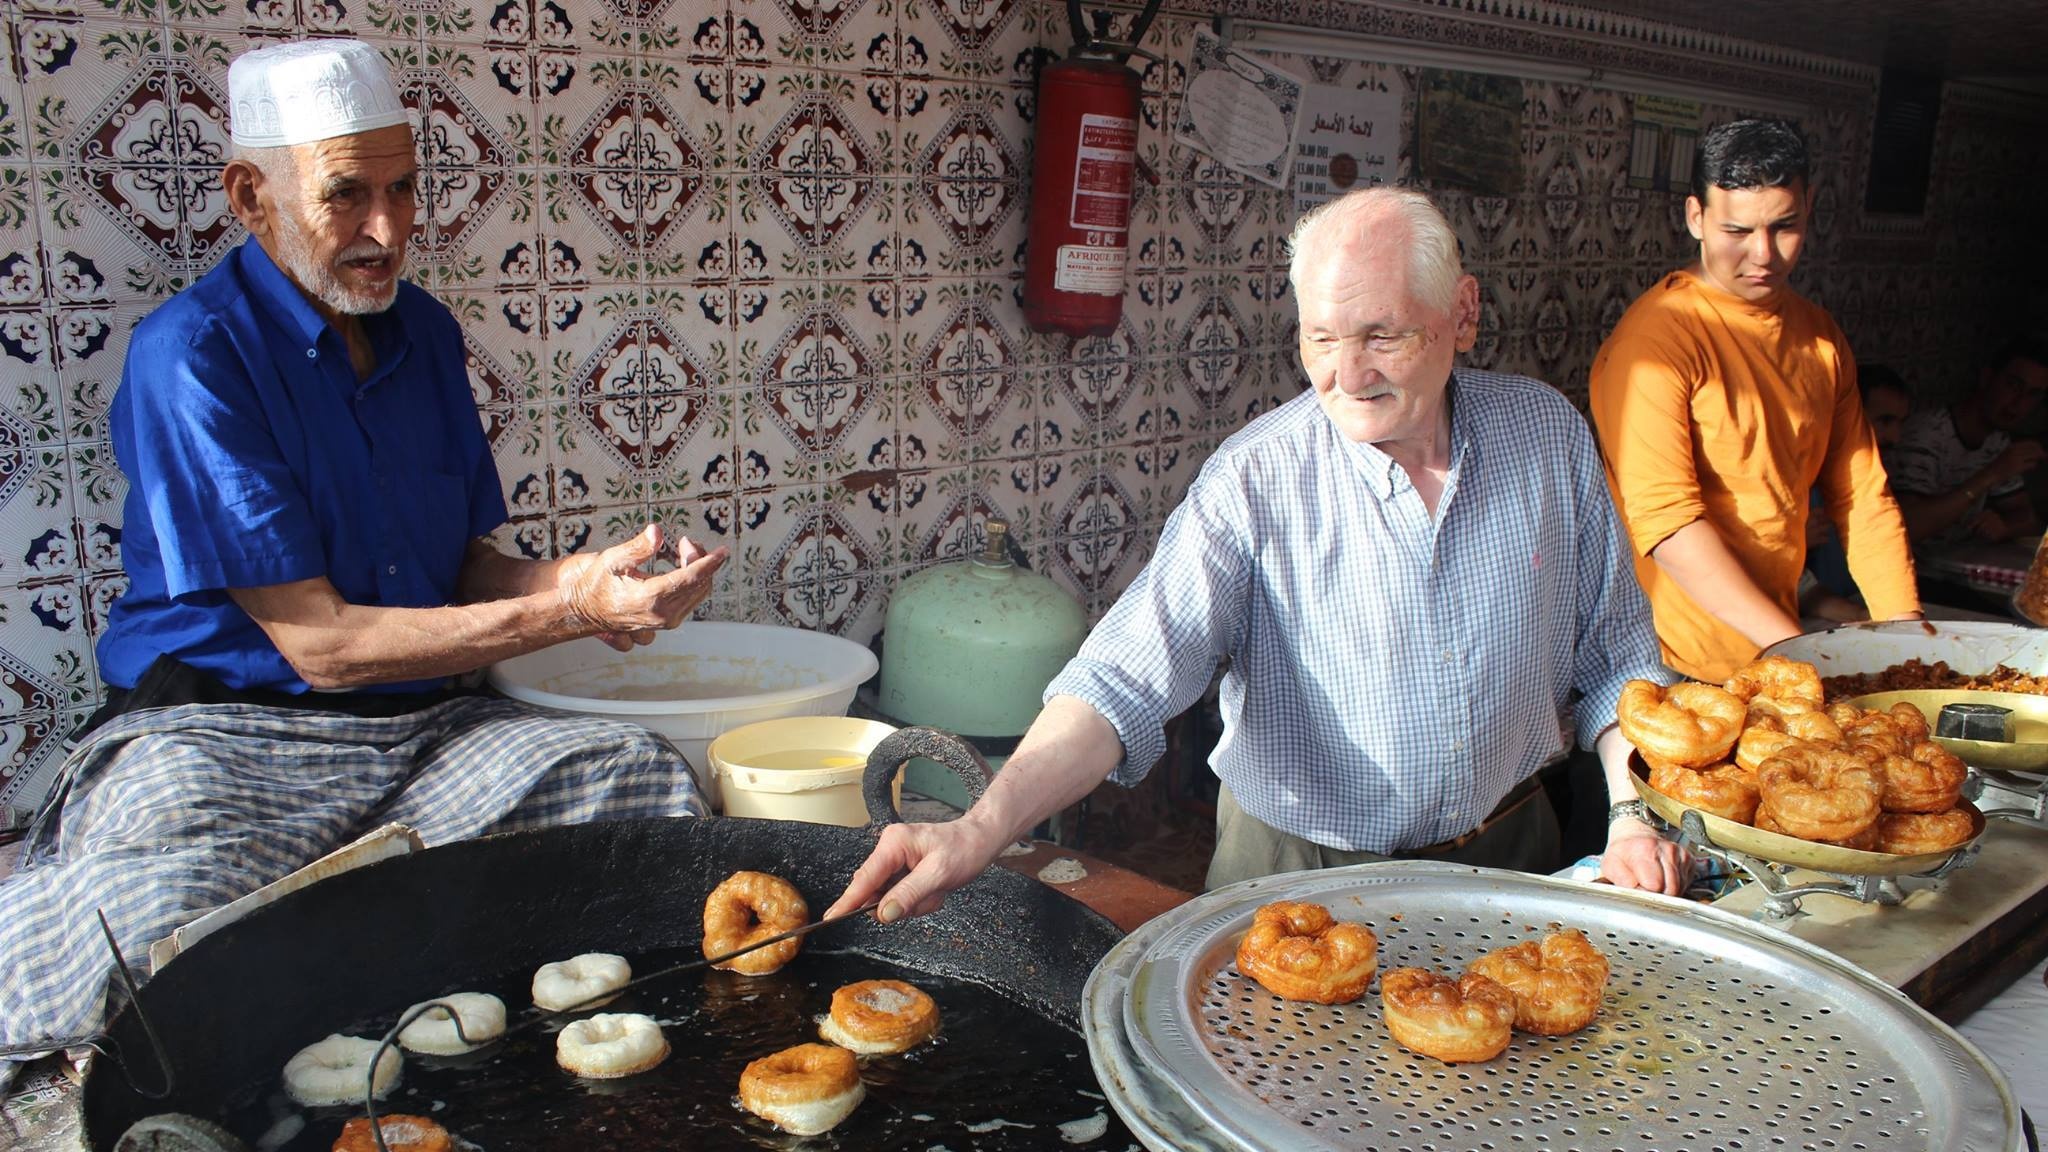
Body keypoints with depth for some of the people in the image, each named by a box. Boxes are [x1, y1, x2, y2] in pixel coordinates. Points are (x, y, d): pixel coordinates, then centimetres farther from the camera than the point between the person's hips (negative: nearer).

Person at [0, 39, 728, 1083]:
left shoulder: (423, 331, 9)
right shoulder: (192, 357, -13)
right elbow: (319, 642, -17)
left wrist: (576, 580, -10)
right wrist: (567, 612, -21)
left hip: (425, 723, 6)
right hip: (226, 732, -6)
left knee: (646, 776, -20)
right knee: (156, 916, -38)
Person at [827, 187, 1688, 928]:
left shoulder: (1547, 435, -4)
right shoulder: (1255, 482, -17)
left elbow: (1617, 658, 7)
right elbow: (1127, 678, -27)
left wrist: (1634, 814, -5)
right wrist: (982, 828, -41)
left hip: (1509, 854, 3)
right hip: (1300, 873, -3)